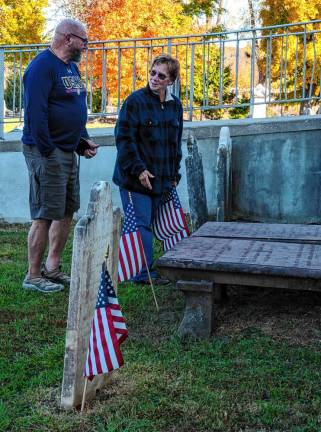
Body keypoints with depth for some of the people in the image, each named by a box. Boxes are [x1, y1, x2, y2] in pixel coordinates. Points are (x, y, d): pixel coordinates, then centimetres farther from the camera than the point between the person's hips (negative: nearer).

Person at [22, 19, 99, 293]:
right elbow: (35, 112, -20)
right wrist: (47, 152, -21)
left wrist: (84, 140, 11)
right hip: (48, 152, -9)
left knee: (67, 212, 12)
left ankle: (52, 268, 24)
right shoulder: (42, 66, -13)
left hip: (69, 152, 10)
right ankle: (33, 276, 7)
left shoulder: (71, 67, 17)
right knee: (45, 215, -5)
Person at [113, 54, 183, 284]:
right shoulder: (136, 101, -8)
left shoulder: (175, 105, 12)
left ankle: (143, 271, 21)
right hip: (135, 178, -6)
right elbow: (124, 138, -12)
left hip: (161, 179, 6)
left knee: (148, 224, 12)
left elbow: (176, 142, 21)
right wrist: (138, 169, -17)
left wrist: (174, 173, 16)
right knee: (141, 225, -5)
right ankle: (145, 274, 0)